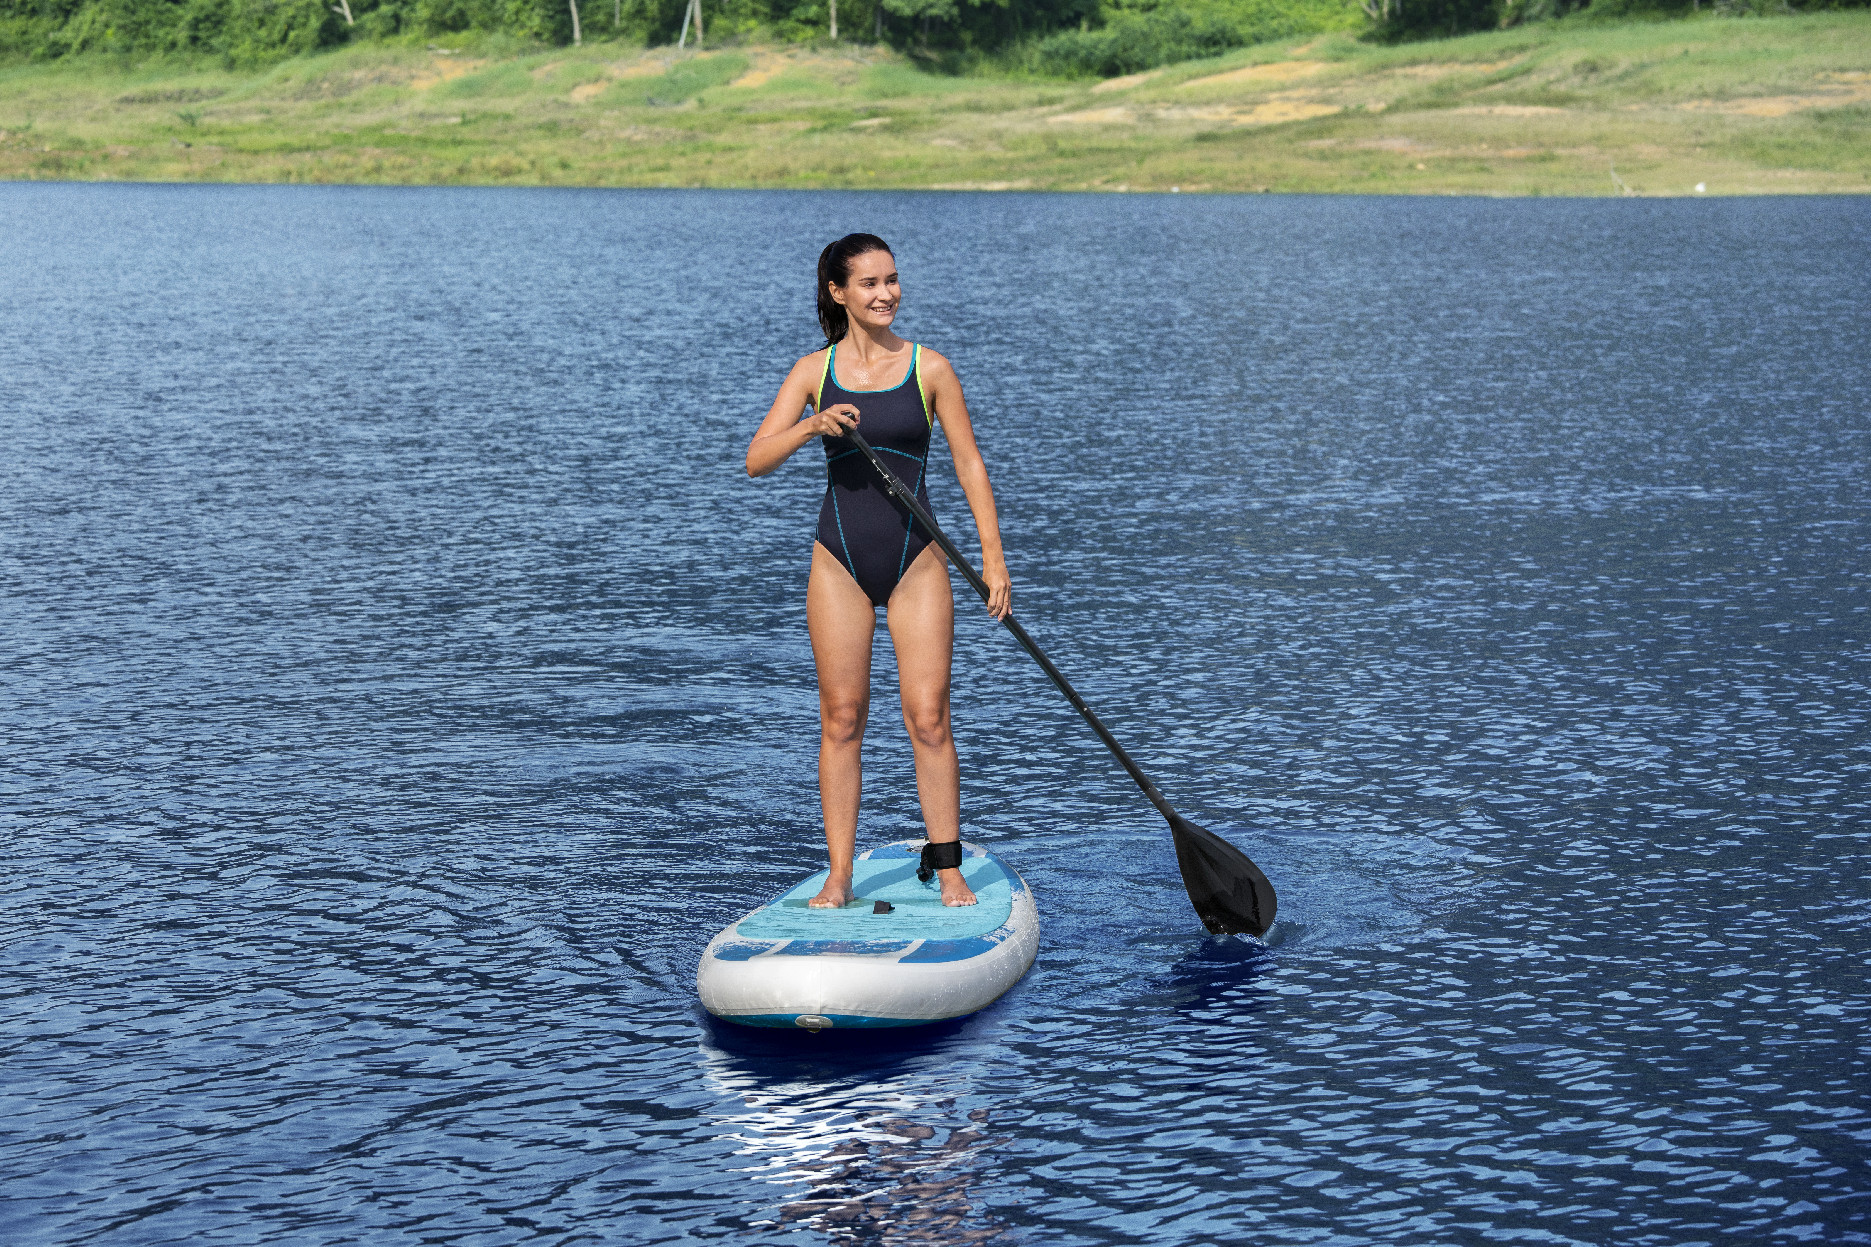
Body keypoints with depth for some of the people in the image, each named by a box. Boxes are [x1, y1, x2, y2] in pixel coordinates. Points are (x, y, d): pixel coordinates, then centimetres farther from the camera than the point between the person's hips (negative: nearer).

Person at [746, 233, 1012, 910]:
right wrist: (813, 425, -24)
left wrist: (993, 555, -5)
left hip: (916, 560, -1)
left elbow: (969, 465, 3)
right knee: (841, 719, 3)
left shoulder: (929, 368, 0)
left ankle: (948, 870, 5)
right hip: (839, 560, 1)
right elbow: (756, 460, -5)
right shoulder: (814, 370, 3)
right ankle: (839, 877, 8)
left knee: (928, 717, -5)